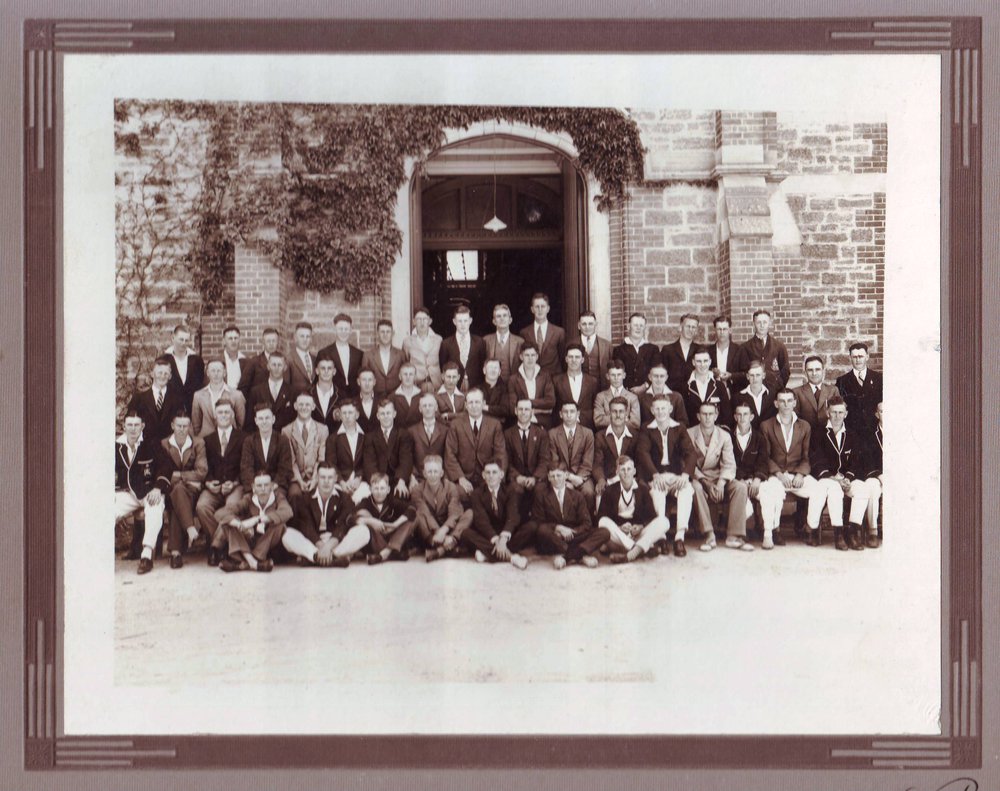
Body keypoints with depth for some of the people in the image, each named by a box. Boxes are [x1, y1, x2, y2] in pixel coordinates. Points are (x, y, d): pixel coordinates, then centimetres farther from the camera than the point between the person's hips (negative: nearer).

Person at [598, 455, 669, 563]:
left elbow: (651, 515, 5)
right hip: (618, 534, -1)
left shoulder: (643, 488, 9)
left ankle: (630, 555, -45)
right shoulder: (611, 491, 5)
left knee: (663, 522, -23)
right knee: (603, 522, -31)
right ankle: (645, 549, -40)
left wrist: (642, 527, -16)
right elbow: (601, 517, -2)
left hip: (639, 533, 1)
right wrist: (618, 528, -18)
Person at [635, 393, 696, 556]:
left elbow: (690, 452, -2)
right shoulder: (646, 430, 9)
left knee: (688, 490, -31)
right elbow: (643, 453, -7)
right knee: (657, 490, -36)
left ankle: (680, 535, -36)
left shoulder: (680, 429, 12)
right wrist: (655, 475, -25)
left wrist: (685, 475, -22)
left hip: (677, 474, 1)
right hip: (656, 475, -1)